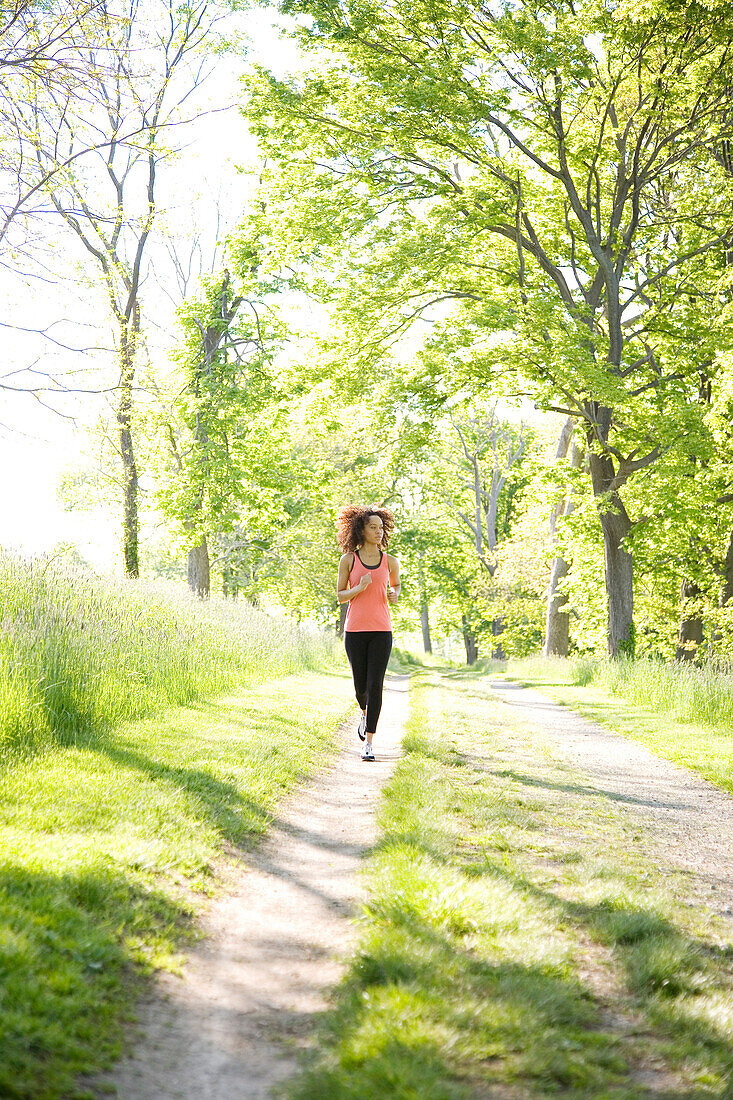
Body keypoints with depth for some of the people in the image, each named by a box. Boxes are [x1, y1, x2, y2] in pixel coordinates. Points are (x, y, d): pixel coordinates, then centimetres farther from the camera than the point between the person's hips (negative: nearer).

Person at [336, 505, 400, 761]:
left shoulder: (390, 561, 6)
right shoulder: (348, 560, 1)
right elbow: (340, 596, 4)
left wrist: (394, 595, 0)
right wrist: (359, 588, -16)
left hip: (381, 630, 0)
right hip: (355, 630, 0)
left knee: (375, 685, -10)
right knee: (360, 686, 8)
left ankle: (369, 743, -5)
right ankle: (365, 713, 44)